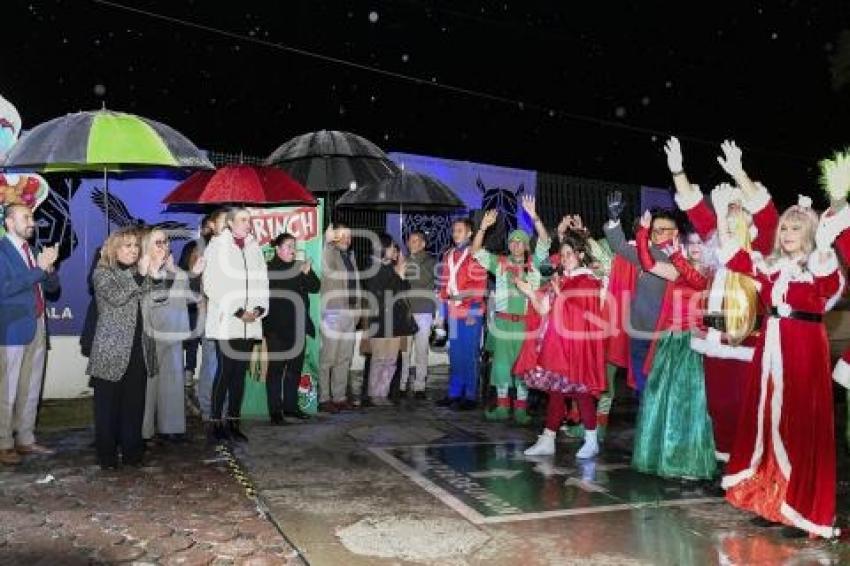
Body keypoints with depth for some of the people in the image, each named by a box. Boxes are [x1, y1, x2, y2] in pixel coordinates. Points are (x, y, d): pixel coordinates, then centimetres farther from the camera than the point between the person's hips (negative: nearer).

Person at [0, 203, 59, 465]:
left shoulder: (31, 251, 14)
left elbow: (52, 286, 16)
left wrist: (49, 267, -4)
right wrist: (38, 268, -21)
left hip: (37, 328, 7)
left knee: (31, 390, 13)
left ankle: (25, 439, 22)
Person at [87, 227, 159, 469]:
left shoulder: (139, 272, 16)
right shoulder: (102, 273, 0)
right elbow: (116, 297, -18)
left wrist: (154, 274, -8)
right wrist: (140, 274, -20)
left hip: (139, 350, 5)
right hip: (112, 351, -4)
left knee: (135, 403, 6)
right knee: (108, 404, 2)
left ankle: (132, 451, 14)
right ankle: (106, 454, 10)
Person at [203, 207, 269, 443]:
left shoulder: (254, 248, 12)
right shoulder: (217, 247, -2)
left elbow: (262, 281, 12)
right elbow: (213, 285, -8)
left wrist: (259, 308, -5)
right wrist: (238, 312, -12)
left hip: (250, 323, 4)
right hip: (226, 322, -4)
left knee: (240, 373, 7)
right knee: (225, 372, -5)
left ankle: (233, 423, 13)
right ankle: (216, 423, 4)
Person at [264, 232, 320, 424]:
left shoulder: (301, 266, 12)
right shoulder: (268, 269, -5)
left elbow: (316, 287, 2)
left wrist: (307, 272, -12)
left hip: (298, 327, 6)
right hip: (277, 329, -6)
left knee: (295, 367, 12)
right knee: (276, 368, -3)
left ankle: (290, 405, 23)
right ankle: (275, 410, 2)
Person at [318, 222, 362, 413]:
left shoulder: (350, 256, 18)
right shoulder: (330, 253, -6)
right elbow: (327, 269, -29)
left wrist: (357, 308, 16)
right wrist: (329, 241, -28)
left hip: (350, 313, 8)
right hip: (332, 313, -8)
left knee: (345, 358, 11)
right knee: (327, 357, -5)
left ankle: (339, 396, 18)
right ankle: (323, 399, 1)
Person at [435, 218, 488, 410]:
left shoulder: (475, 255, -5)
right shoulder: (448, 256, 14)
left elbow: (479, 286, -11)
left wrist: (473, 313, -16)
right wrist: (441, 314, 14)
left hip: (470, 314, -6)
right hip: (453, 313, 6)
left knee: (469, 356, -1)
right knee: (455, 355, 12)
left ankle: (470, 397, 6)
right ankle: (454, 394, 20)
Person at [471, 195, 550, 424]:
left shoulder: (533, 263, 6)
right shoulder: (499, 263, 9)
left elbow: (544, 242, -7)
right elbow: (476, 252, 1)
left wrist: (534, 216, -18)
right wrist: (483, 227, -12)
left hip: (525, 322, -1)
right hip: (502, 321, 1)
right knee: (501, 364, 7)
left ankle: (521, 409, 9)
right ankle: (502, 406, 17)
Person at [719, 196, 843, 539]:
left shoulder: (819, 268, -5)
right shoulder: (771, 265, 11)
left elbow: (832, 286, -27)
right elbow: (733, 255, 14)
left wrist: (825, 249, -44)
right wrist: (721, 217, 5)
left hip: (805, 349, -6)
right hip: (772, 347, 6)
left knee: (801, 426, -3)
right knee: (767, 422, 9)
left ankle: (803, 509, 4)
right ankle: (771, 500, 19)